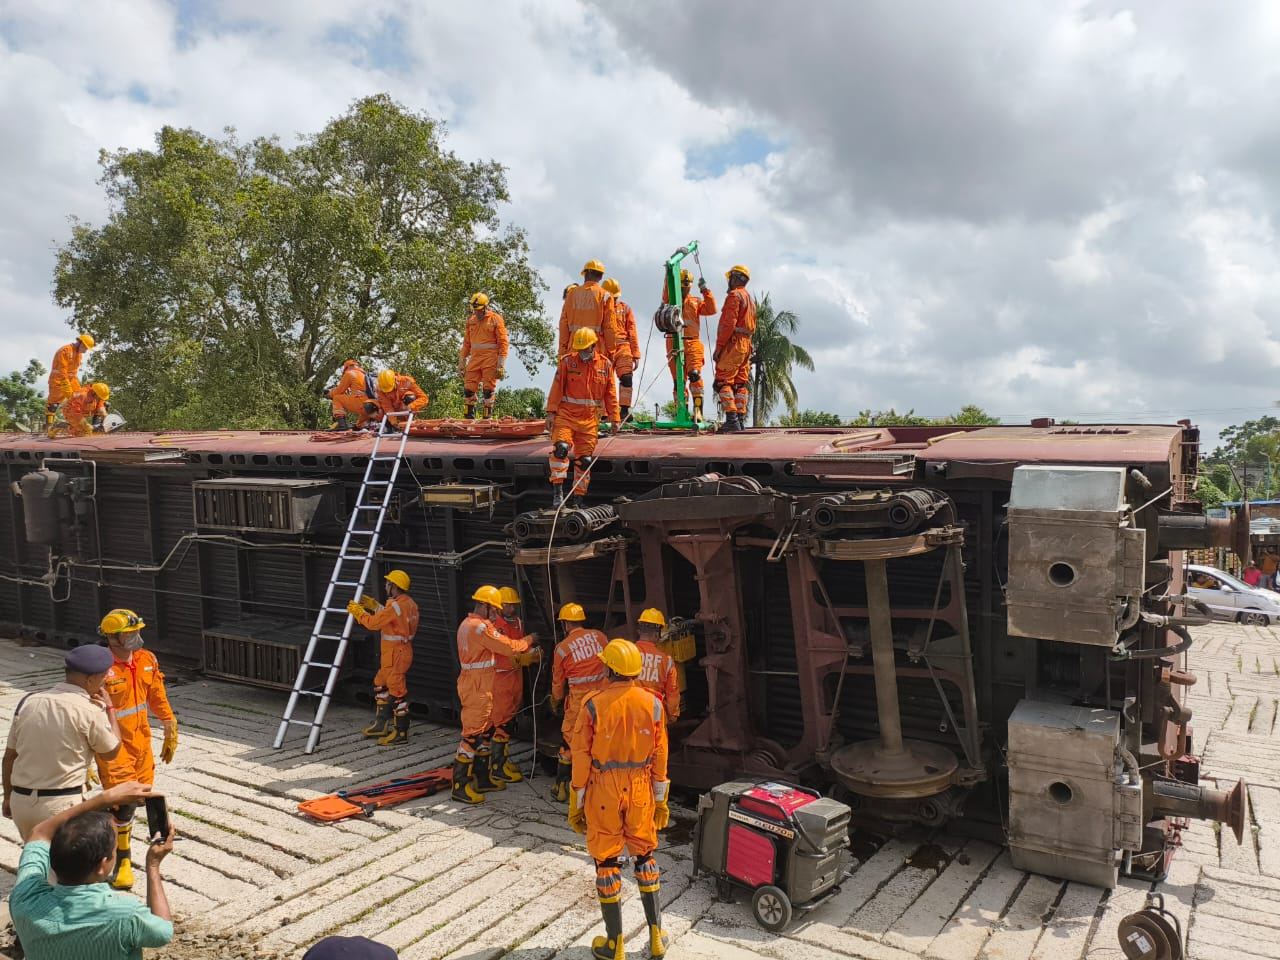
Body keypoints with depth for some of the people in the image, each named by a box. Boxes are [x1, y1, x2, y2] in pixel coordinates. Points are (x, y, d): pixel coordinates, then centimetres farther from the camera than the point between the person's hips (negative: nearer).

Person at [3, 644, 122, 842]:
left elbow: (9, 755, 8)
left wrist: (8, 797, 21)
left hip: (20, 801, 6)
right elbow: (111, 752, 2)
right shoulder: (89, 710, -14)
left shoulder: (28, 702, 0)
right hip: (62, 804, -6)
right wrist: (109, 708, 10)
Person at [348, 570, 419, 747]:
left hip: (397, 655, -10)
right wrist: (374, 605, 19)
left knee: (397, 691, -3)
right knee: (381, 685, 22)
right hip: (391, 653, 10)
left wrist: (357, 611, -3)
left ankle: (401, 732, 4)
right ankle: (382, 723, 33)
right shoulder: (408, 603, 7)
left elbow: (373, 623, -17)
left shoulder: (396, 606, -23)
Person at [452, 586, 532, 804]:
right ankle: (460, 786, 1)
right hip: (476, 688, -11)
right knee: (472, 734, -5)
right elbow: (508, 647, -15)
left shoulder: (467, 623, 13)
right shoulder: (480, 627, -20)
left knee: (485, 731, 17)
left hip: (477, 685, 11)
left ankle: (482, 779, 28)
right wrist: (527, 641, 1)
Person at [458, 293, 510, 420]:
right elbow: (466, 343, 20)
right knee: (468, 389, 1)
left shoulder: (495, 319, -1)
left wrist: (501, 365, -10)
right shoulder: (470, 320, 14)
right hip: (475, 359, 5)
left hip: (490, 359, -5)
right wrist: (461, 363, 15)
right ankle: (468, 417, 8)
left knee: (488, 390, -3)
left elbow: (503, 343, -4)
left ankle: (488, 418, 4)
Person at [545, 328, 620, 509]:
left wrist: (613, 419, 7)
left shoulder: (605, 365, 7)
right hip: (566, 414, -2)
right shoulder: (567, 362, 1)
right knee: (560, 448, -22)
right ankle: (557, 489, -15)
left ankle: (577, 497, 12)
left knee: (585, 459, 3)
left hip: (590, 420, 2)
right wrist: (551, 413, -8)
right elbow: (556, 389, -1)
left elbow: (610, 394, 10)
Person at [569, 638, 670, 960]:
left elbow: (581, 758, -10)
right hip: (640, 789, 3)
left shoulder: (593, 705, -15)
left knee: (606, 860, 10)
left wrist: (576, 803, 1)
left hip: (603, 790, -2)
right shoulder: (653, 704, -7)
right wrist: (661, 800, 10)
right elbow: (659, 756, -1)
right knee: (645, 856, 19)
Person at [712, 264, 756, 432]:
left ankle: (732, 420, -19)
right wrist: (746, 343, 18)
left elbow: (728, 324, -17)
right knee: (740, 384, 9)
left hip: (733, 344, -9)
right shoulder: (750, 299, 23)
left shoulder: (734, 296, -7)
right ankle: (741, 419, 8)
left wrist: (718, 347, -17)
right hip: (746, 344, 9)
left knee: (723, 382, -10)